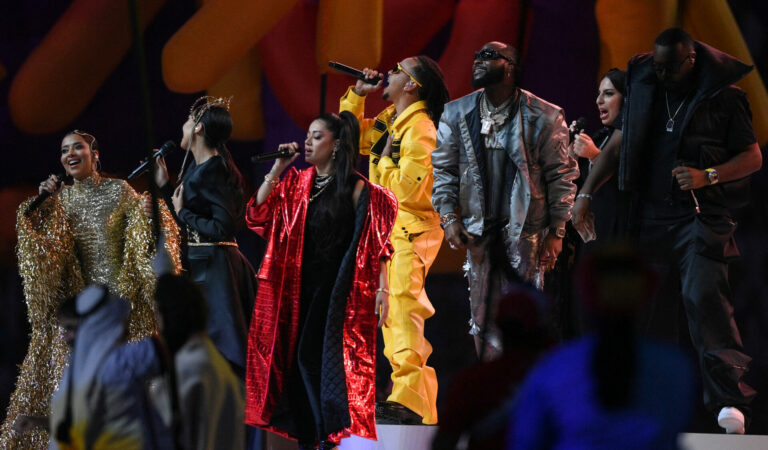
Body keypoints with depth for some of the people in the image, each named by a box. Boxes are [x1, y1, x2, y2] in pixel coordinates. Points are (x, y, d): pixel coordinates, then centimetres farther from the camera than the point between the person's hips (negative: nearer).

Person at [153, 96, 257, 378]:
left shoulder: (211, 171, -15)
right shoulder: (197, 169, 14)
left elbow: (225, 227, -21)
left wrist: (183, 212, -11)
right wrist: (164, 185, 18)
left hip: (213, 268, -10)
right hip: (200, 265, 10)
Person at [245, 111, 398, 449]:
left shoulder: (355, 188, -5)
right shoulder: (297, 184, 11)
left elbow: (375, 243, -8)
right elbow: (257, 213, 3)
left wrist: (381, 288, -16)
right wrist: (278, 168, -3)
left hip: (338, 288, -5)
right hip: (301, 285, 5)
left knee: (320, 355, -10)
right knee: (298, 357, 3)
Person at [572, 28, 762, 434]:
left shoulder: (722, 97, -2)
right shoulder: (645, 89, 11)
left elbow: (753, 156, 0)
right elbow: (620, 146, 21)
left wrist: (707, 176, -14)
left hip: (701, 217, -5)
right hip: (652, 215, 5)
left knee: (703, 296, -20)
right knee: (648, 309, 4)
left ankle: (730, 401, -22)